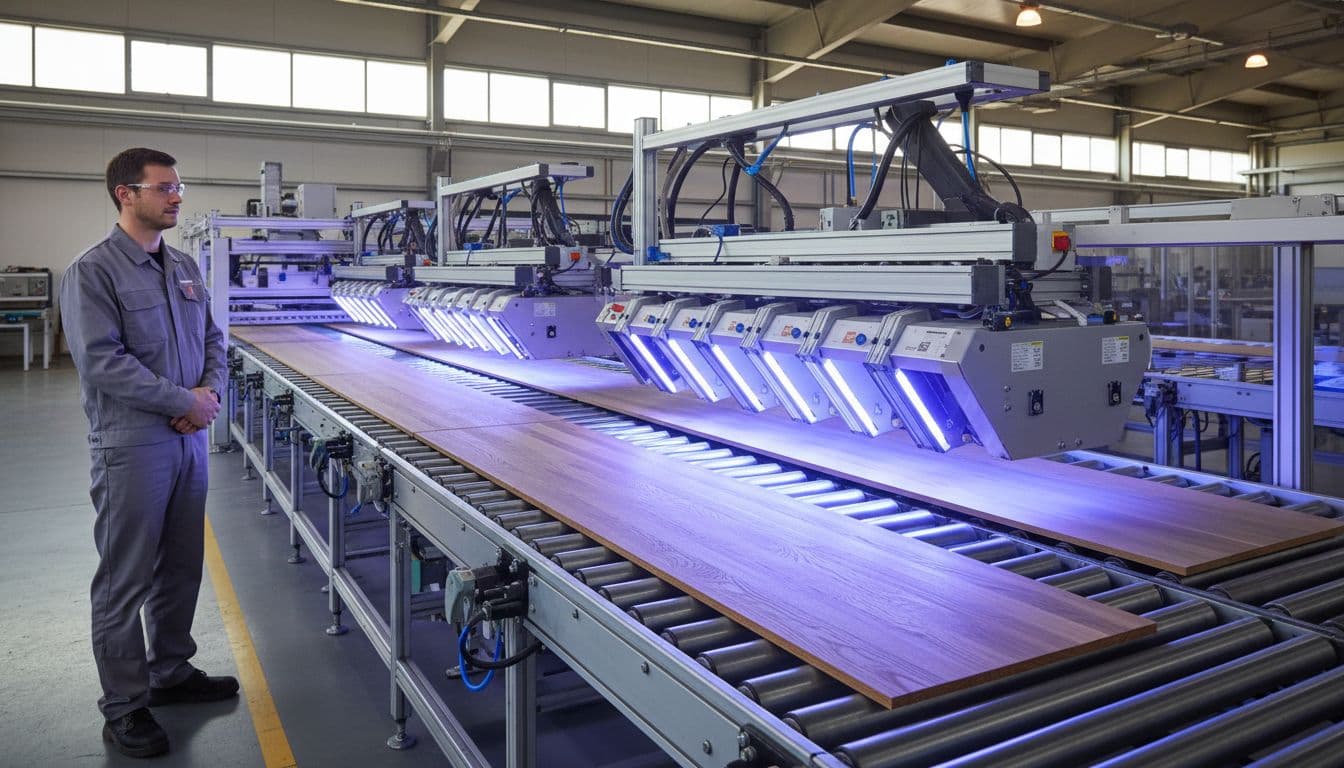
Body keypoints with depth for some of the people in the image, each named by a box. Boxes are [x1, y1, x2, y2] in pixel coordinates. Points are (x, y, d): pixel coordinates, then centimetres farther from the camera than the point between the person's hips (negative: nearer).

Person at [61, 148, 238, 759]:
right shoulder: (92, 272, -11)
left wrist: (210, 391, -5)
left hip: (190, 441, 7)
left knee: (181, 568, 17)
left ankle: (171, 673, 34)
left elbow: (213, 340, 14)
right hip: (131, 448, -7)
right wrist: (186, 401, -17)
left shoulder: (185, 269, 10)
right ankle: (125, 707, 16)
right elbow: (102, 362, -19)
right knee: (126, 581, 3)